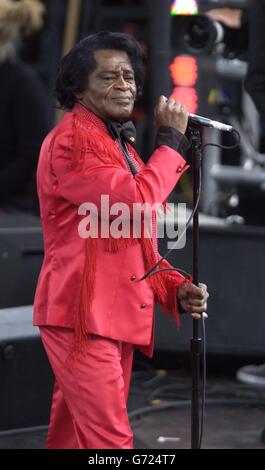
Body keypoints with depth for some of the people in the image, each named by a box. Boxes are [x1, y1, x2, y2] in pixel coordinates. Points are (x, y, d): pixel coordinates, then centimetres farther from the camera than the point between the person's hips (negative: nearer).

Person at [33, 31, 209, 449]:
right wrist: (171, 139, -11)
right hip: (82, 314, -9)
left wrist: (175, 288, 5)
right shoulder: (71, 139, -12)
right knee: (109, 441, -13)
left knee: (74, 434, 13)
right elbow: (136, 204, -24)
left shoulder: (119, 145, 20)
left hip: (115, 315, 9)